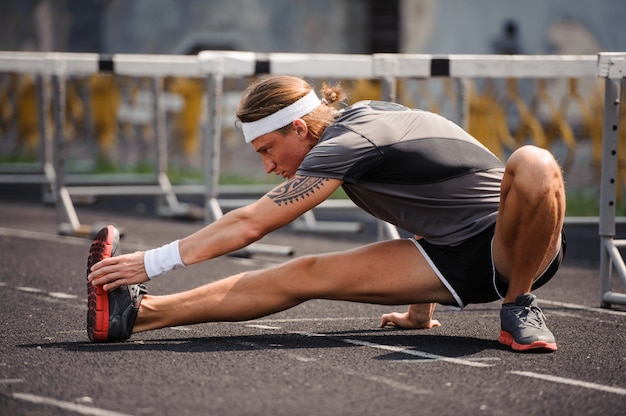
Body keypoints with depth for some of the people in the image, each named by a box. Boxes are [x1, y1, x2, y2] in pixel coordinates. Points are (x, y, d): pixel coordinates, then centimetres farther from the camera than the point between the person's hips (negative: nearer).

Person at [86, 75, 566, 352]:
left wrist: (153, 262, -12)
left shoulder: (346, 143, -20)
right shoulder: (361, 115, 6)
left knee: (534, 164, -42)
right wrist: (421, 309, 23)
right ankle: (139, 313, -12)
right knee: (307, 274, -7)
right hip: (453, 259, 8)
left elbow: (248, 225, -18)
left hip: (515, 247, -8)